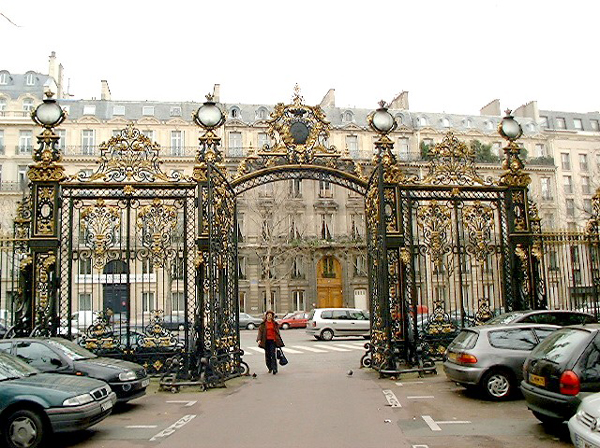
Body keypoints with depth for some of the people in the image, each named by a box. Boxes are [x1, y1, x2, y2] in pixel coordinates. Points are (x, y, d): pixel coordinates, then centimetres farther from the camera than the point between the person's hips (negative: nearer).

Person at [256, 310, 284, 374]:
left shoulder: (275, 324, 9)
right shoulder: (263, 324, 6)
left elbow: (277, 333, 15)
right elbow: (260, 332, 0)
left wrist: (279, 341, 16)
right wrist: (259, 339, -14)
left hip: (273, 340, -1)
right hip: (266, 341, 1)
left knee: (273, 355, -10)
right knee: (267, 355, 6)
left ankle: (274, 369, -9)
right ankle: (270, 368, 23)